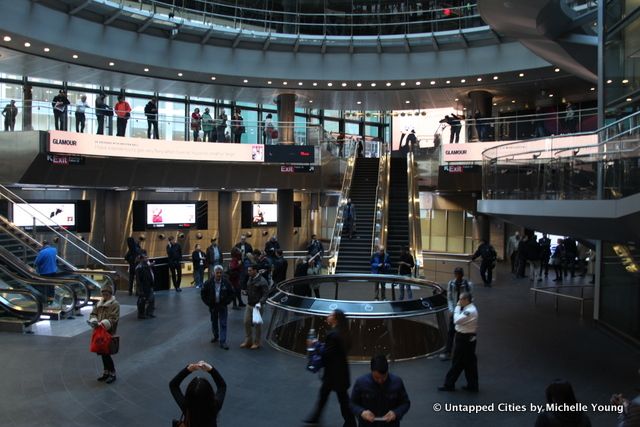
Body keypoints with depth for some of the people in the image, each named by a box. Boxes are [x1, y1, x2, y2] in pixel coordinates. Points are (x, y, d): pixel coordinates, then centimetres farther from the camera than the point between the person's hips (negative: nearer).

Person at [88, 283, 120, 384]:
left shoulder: (115, 304, -9)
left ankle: (112, 374, 7)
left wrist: (103, 324, -28)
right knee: (102, 353, 14)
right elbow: (93, 314, 11)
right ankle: (106, 373, 28)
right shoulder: (99, 303, 13)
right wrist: (94, 321, -10)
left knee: (106, 353, -7)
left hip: (109, 333, -7)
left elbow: (113, 319, -17)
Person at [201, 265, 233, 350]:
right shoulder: (208, 283, -11)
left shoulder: (226, 282, -10)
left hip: (222, 306, -1)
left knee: (223, 324, -3)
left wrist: (226, 302, -8)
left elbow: (231, 294, 0)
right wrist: (208, 303, -6)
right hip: (213, 306, 1)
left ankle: (223, 342, 0)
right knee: (214, 322, 18)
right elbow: (203, 294, -1)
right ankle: (216, 336, 40)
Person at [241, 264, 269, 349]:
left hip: (257, 306, -7)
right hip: (249, 305, 7)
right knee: (247, 322, 9)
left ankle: (256, 343, 18)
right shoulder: (250, 279, 6)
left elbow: (265, 294, -20)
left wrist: (260, 303, -30)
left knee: (257, 324, 5)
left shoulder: (262, 281, -17)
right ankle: (248, 341, 23)